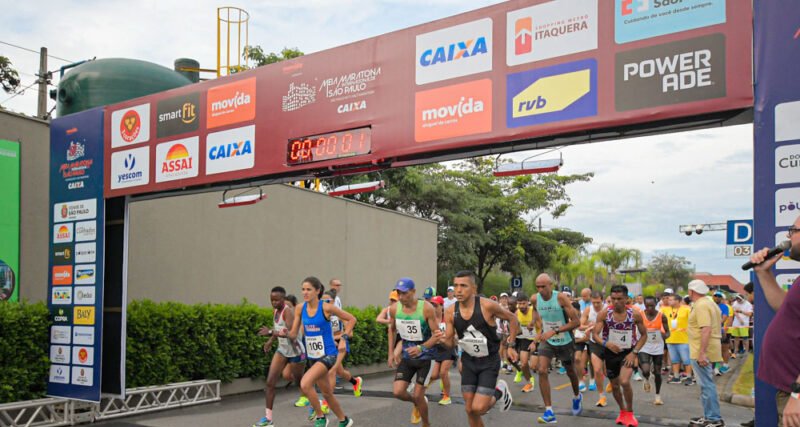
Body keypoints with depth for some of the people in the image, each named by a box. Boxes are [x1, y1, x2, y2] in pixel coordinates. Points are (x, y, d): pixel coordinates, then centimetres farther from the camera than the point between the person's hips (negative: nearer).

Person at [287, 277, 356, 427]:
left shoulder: (326, 308, -14)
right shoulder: (300, 309, -2)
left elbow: (351, 319, -2)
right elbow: (293, 334, 0)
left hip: (328, 354, -6)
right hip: (312, 356, 6)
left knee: (305, 384, -25)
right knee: (326, 393, 17)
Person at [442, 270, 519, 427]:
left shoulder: (487, 306, -22)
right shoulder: (450, 312, -12)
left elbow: (512, 318, -5)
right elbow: (449, 342, -3)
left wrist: (510, 345, -3)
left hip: (489, 361, -4)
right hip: (469, 361, 4)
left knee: (478, 408, -13)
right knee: (470, 410, 6)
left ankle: (499, 392, 19)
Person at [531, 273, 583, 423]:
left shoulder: (561, 298, -25)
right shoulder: (535, 299, -12)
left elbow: (576, 321, -25)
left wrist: (554, 331, -31)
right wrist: (541, 329, 4)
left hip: (565, 342, -2)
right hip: (547, 342, 2)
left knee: (570, 372, 18)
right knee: (542, 371, -17)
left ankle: (577, 397, 50)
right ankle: (549, 412, -13)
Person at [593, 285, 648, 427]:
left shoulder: (635, 314, -15)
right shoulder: (604, 313, -14)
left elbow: (644, 335, -2)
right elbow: (595, 334, -14)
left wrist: (634, 352, -13)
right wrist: (606, 343, -35)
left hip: (629, 352, -2)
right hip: (611, 352, 2)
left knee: (625, 382, -22)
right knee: (615, 385, 14)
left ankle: (630, 413, 2)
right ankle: (622, 411, 41)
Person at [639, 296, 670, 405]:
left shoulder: (662, 316, -7)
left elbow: (667, 331, 0)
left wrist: (665, 335, -22)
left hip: (658, 348, 1)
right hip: (644, 347, -1)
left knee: (657, 372, 8)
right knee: (646, 370, -17)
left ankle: (658, 395, 27)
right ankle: (647, 380, 21)